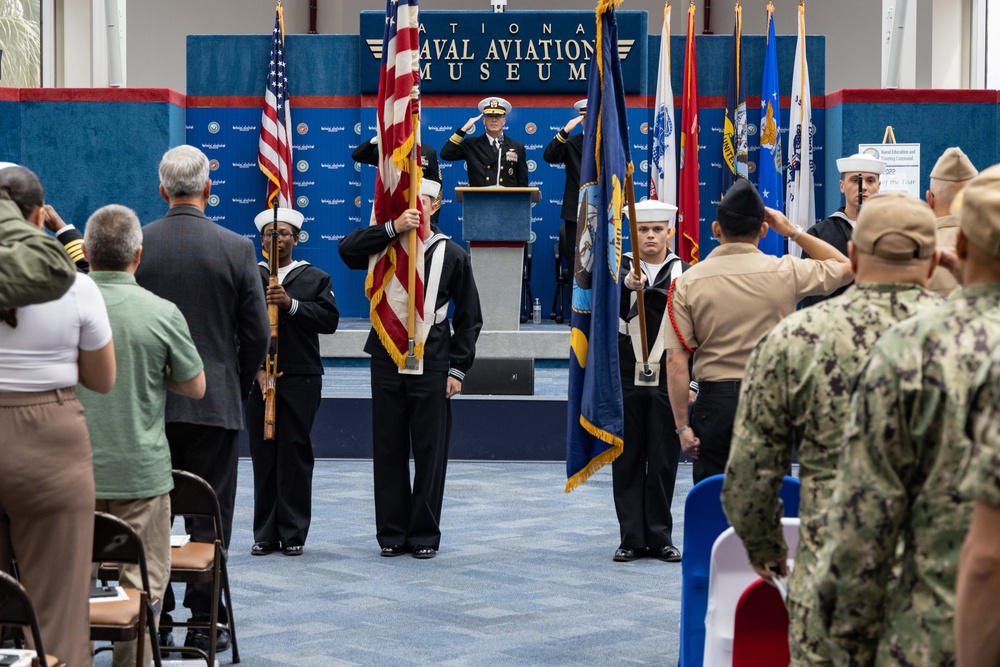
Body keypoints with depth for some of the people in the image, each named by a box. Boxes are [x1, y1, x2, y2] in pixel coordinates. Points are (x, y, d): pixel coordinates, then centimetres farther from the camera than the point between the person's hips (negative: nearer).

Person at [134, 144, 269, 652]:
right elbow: (257, 333, -3)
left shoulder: (136, 245, -3)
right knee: (209, 515, 5)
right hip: (215, 401, -1)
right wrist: (239, 389, 12)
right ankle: (203, 623, 7)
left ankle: (154, 620, 13)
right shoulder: (236, 248, -6)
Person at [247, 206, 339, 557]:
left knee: (295, 455, 0)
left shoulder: (315, 278, 10)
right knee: (263, 456, 2)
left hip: (301, 379, -1)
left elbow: (330, 319, -3)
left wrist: (291, 304, -15)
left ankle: (293, 534, 7)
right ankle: (265, 534, 9)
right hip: (258, 378, 1)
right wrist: (256, 368, -12)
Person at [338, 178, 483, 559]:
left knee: (430, 453, 1)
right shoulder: (385, 247, 7)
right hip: (387, 363, 1)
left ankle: (424, 535, 10)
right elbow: (348, 249, -13)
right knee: (388, 452, 5)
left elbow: (469, 317, 5)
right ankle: (392, 533, 13)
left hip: (431, 367, -1)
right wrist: (393, 228, -21)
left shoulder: (452, 255, 4)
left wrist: (458, 368, -2)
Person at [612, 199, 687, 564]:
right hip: (625, 380, 0)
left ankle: (660, 537, 11)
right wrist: (628, 284, -37)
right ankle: (632, 537, 9)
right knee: (627, 461, 4)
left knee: (664, 462, 3)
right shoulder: (619, 268, 3)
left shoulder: (684, 273, 4)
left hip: (667, 381, 0)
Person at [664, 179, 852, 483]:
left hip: (715, 402, 0)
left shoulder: (688, 282, -2)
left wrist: (682, 424, -2)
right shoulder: (785, 272, -2)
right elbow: (845, 268, 16)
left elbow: (676, 360, -6)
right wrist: (793, 232, 16)